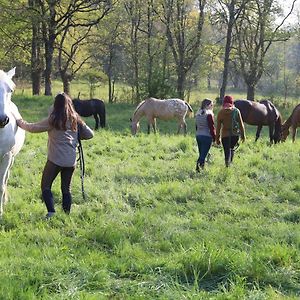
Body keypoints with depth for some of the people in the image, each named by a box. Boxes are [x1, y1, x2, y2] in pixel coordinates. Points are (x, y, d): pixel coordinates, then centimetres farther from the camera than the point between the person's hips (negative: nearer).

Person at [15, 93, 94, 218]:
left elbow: (33, 128, -4)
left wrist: (20, 122, 11)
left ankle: (51, 212, -11)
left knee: (45, 186, 5)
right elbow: (90, 134, 9)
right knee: (66, 188, 15)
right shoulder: (76, 120, 5)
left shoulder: (53, 120, -9)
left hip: (55, 160, -5)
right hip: (71, 161, 5)